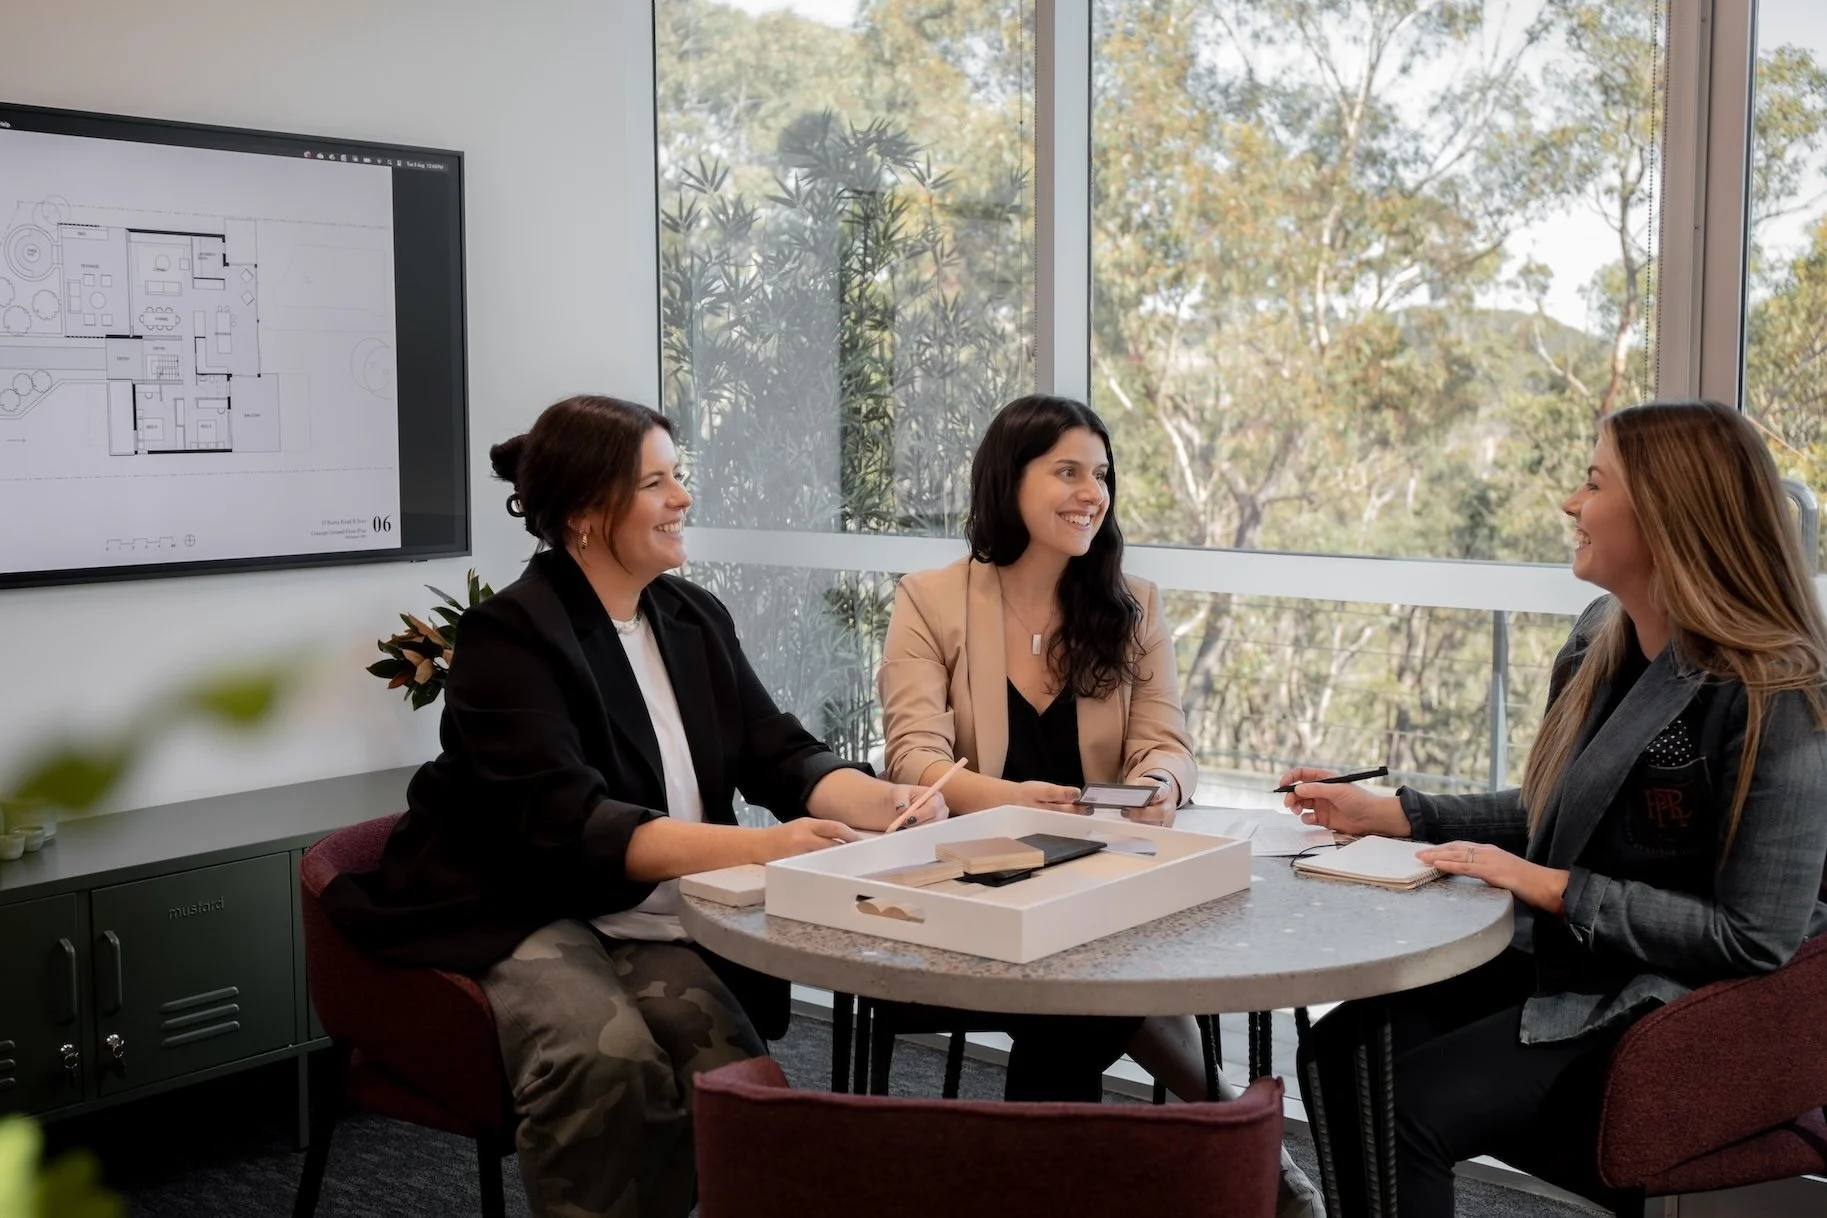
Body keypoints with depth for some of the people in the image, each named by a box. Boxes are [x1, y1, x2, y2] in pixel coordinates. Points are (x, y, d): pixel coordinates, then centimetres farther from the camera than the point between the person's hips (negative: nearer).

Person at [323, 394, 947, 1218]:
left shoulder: (696, 620, 10)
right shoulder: (510, 638, -11)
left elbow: (781, 757, 7)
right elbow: (570, 825, -21)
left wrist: (888, 802, -14)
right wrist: (758, 847, -32)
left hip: (653, 925, 5)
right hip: (516, 921, -5)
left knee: (738, 1081, -23)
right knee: (610, 1061, -34)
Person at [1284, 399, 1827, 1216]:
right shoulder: (1601, 641, 4)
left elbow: (1757, 938, -22)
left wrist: (1552, 890, -22)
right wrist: (1386, 815, 6)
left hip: (1676, 1012, -8)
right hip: (1567, 963, 8)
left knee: (1407, 1106, -21)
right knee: (1342, 1050, -9)